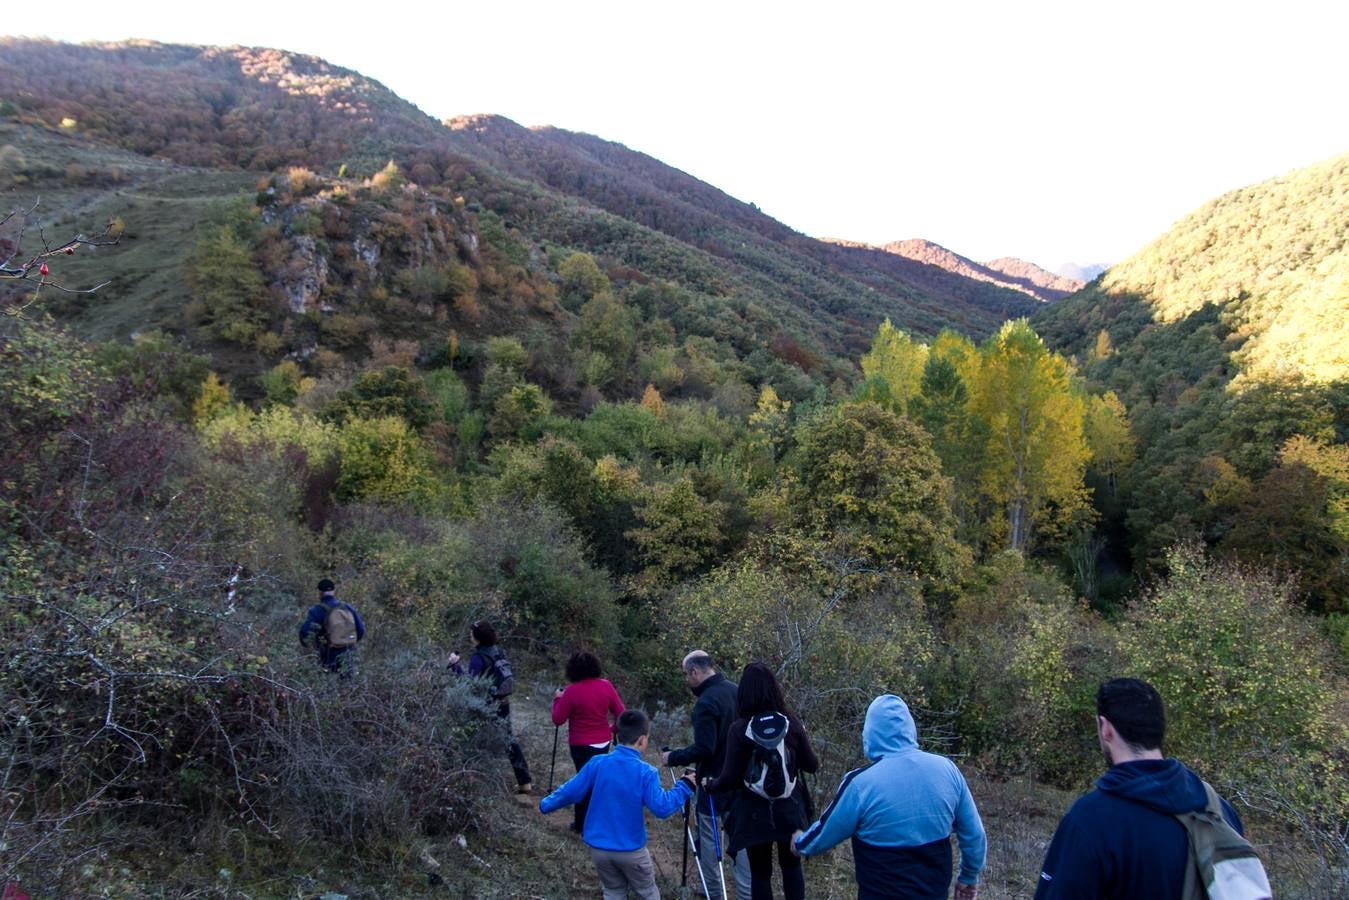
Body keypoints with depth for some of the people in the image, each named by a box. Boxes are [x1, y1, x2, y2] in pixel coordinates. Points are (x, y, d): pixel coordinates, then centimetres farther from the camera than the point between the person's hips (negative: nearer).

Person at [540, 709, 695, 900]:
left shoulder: (597, 764, -8)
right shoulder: (646, 773, -17)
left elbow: (571, 791, -2)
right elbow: (661, 808, -20)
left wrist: (546, 805, 15)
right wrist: (684, 786, -8)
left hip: (598, 848, 3)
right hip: (631, 850, -3)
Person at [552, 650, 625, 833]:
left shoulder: (571, 691, -17)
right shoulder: (606, 686, -6)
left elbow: (558, 720, -10)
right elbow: (620, 713, -2)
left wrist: (557, 699, 4)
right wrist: (614, 728, 16)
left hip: (581, 744, -4)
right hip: (603, 742, 4)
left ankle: (583, 824, 13)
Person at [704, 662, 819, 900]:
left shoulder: (739, 728, -14)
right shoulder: (791, 723, -7)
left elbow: (730, 778, -13)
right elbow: (812, 765, 2)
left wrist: (710, 786, 7)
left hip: (755, 811, -2)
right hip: (789, 808, 3)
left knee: (760, 872, 11)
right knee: (791, 864, 22)